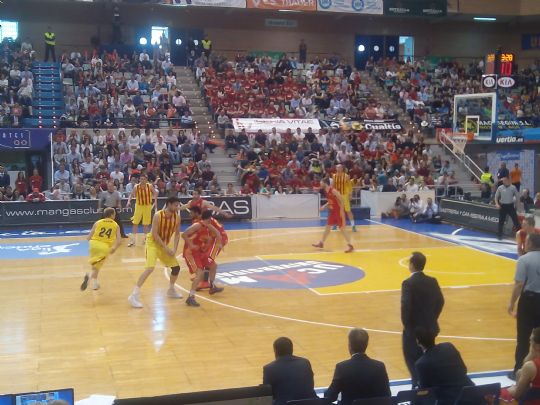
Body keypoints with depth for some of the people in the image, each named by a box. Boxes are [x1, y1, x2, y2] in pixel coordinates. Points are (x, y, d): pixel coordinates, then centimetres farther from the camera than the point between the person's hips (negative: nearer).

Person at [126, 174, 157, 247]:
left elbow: (155, 193, -1)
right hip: (139, 206, 0)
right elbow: (131, 195, -7)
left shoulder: (150, 186, -11)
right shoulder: (136, 187, -10)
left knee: (146, 224, 8)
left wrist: (155, 202, -11)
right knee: (135, 223, 0)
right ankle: (133, 240, 7)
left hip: (147, 206, 0)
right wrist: (129, 201, -24)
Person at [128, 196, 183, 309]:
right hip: (153, 243, -7)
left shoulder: (177, 217, -6)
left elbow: (177, 233, 1)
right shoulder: (158, 216, -24)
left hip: (164, 245, 7)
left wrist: (174, 249, -11)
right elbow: (154, 234, -24)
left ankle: (171, 290, 33)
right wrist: (166, 248, -24)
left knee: (176, 267, 9)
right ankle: (134, 295, -21)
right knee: (150, 268, -24)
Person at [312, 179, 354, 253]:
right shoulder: (326, 192, 6)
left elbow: (341, 200, -22)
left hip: (339, 211, -9)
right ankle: (321, 243, 27)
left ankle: (350, 246, -5)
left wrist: (341, 210, -24)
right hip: (332, 211, 9)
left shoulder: (333, 191, -22)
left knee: (342, 228, -9)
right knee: (327, 227, 15)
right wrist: (324, 206, 8)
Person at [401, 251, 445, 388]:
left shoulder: (408, 283, -18)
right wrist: (432, 319, 14)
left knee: (412, 359, 7)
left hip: (413, 328, -6)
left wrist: (406, 324, -8)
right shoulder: (432, 281, 1)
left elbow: (405, 306, -22)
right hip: (430, 327, 6)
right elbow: (440, 301, 6)